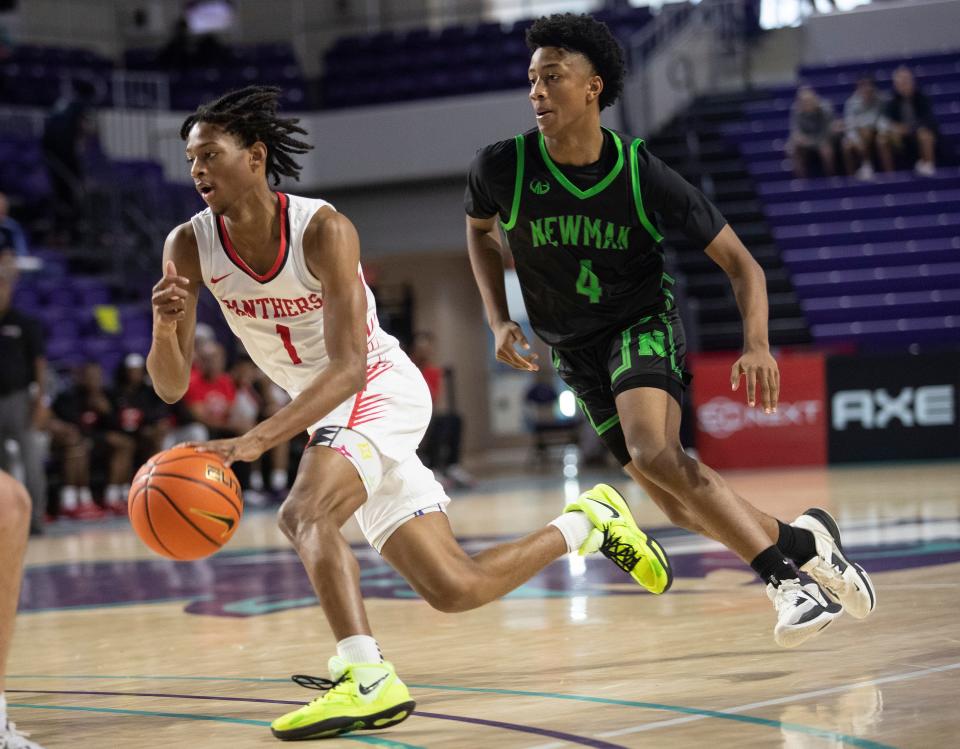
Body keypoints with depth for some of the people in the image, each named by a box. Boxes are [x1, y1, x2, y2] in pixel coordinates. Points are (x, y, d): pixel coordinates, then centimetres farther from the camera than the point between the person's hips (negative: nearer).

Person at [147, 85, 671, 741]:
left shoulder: (322, 229, -24)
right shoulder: (189, 247, -10)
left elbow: (348, 367, -32)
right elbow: (172, 386, -12)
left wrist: (257, 440, -44)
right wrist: (165, 326, -35)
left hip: (381, 387, -6)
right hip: (324, 409, 6)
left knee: (305, 514, -34)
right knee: (454, 588, 7)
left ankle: (369, 681, -35)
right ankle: (586, 524, 29)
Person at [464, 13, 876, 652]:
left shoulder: (643, 175, -19)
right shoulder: (502, 169, -15)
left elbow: (740, 263, -11)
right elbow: (480, 230, 11)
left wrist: (757, 343, -27)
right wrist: (499, 320, -1)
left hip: (643, 323, -3)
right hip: (576, 351, 3)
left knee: (655, 454, -31)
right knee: (681, 508, -4)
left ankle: (790, 564, -21)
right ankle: (801, 543, 18)